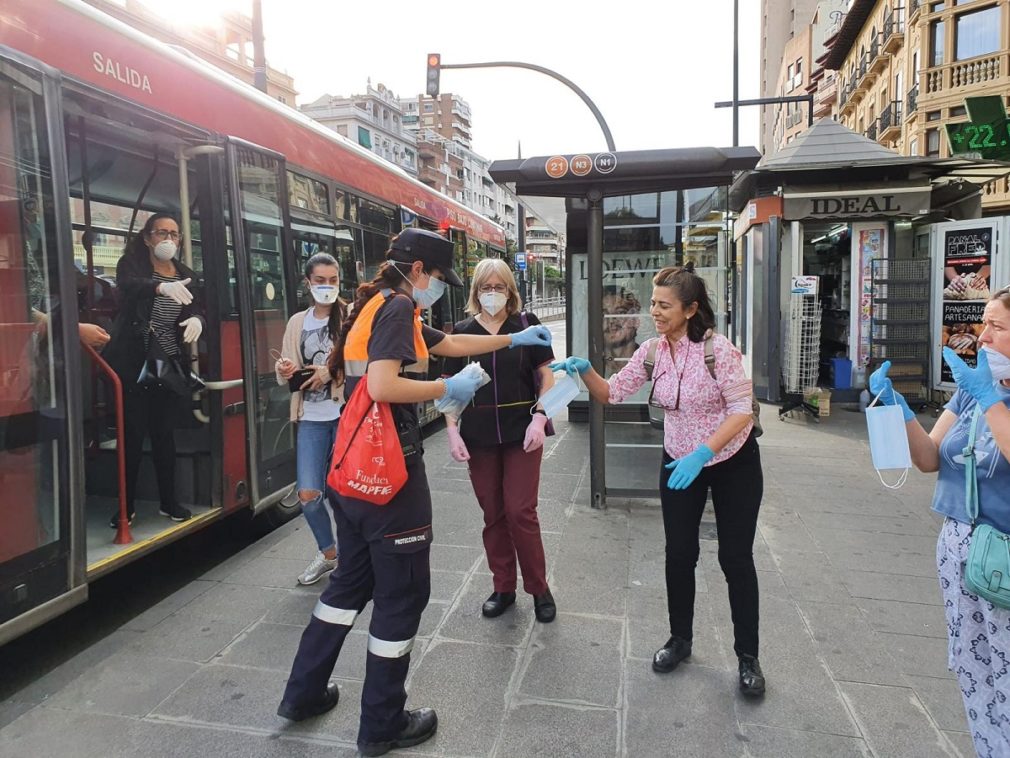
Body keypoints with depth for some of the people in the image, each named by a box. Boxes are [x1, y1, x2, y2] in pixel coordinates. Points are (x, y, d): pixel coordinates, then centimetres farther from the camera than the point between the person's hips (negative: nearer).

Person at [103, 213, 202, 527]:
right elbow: (128, 285, -27)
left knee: (165, 433, 10)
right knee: (132, 434, 1)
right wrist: (161, 287, -47)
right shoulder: (131, 264, -5)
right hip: (134, 365, -3)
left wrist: (197, 320, -23)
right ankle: (127, 506, 14)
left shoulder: (186, 275, 8)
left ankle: (169, 501, 20)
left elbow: (197, 310, 2)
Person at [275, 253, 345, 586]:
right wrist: (284, 370, -8)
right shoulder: (297, 322, 11)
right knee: (308, 494, 3)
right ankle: (328, 554, 27)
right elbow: (285, 373, 14)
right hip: (312, 417, 4)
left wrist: (332, 371, -21)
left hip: (346, 415, -4)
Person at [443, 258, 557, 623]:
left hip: (521, 431, -2)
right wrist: (452, 432, -2)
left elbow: (546, 374, 1)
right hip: (479, 435, 2)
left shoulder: (526, 325, 0)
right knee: (493, 514, 10)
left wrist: (539, 418, -11)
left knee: (520, 511, -1)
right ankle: (503, 588, 26)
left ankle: (539, 588, 18)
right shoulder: (462, 331, 4)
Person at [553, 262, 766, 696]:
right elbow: (612, 393, -5)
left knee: (735, 558, 4)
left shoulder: (717, 348, -22)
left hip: (733, 461, -4)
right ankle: (680, 639, 29)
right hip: (679, 462, 4)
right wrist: (585, 372, -25)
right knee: (679, 555, 8)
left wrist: (702, 454, -33)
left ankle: (747, 656, 21)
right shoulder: (652, 351, -7)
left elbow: (742, 411, -22)